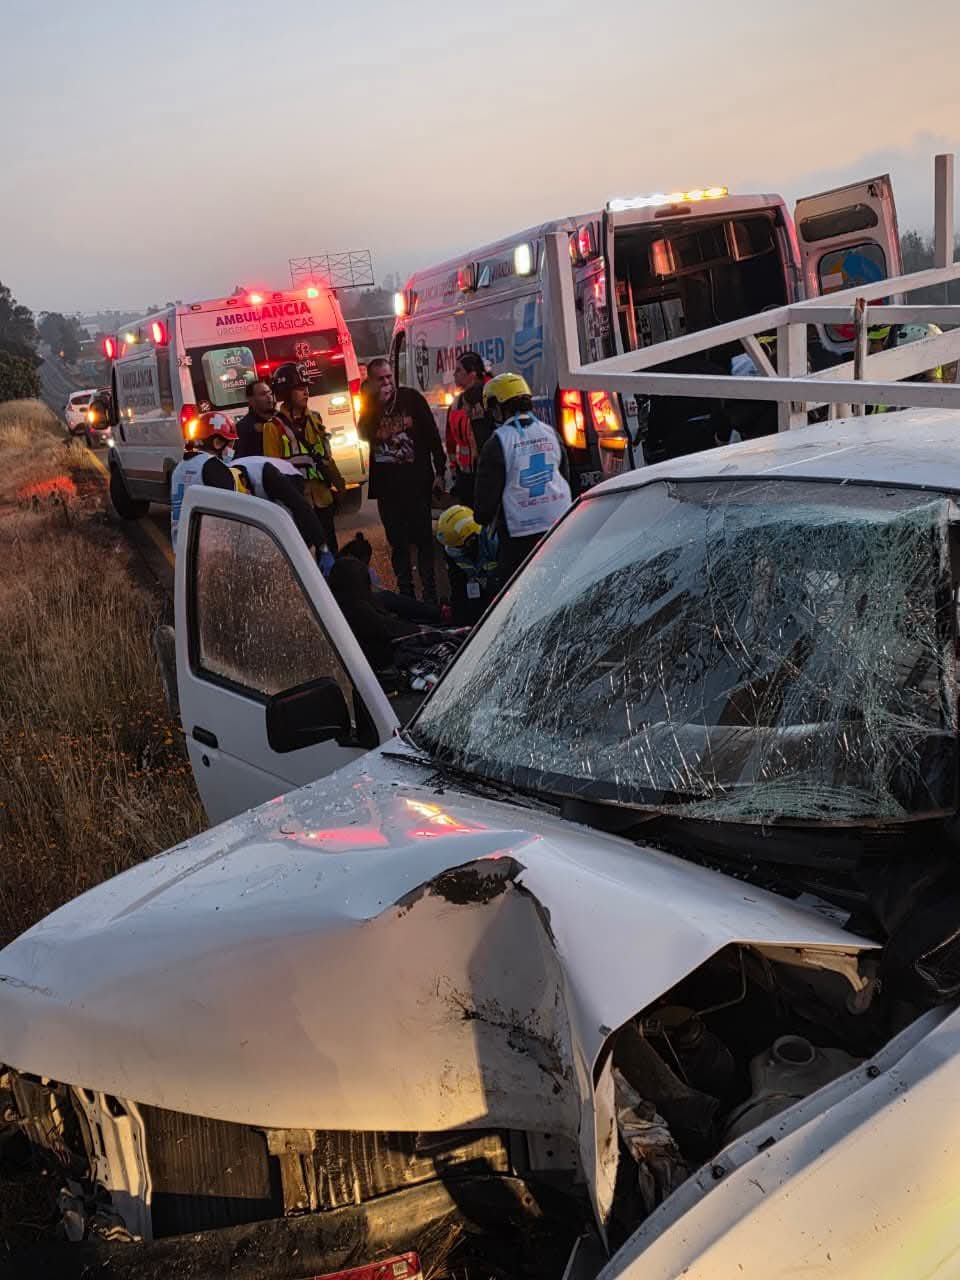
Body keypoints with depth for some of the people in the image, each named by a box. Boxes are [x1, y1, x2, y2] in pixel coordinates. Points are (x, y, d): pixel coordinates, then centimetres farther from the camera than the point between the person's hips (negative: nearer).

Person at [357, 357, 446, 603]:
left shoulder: (411, 397, -1)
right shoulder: (369, 405, 6)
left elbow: (432, 433, -1)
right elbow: (364, 434, -10)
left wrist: (439, 471, -5)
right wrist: (379, 404, -16)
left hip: (417, 481, -3)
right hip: (387, 485, 3)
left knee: (423, 538, 0)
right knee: (397, 541, 8)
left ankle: (430, 592, 6)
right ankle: (405, 592, 15)